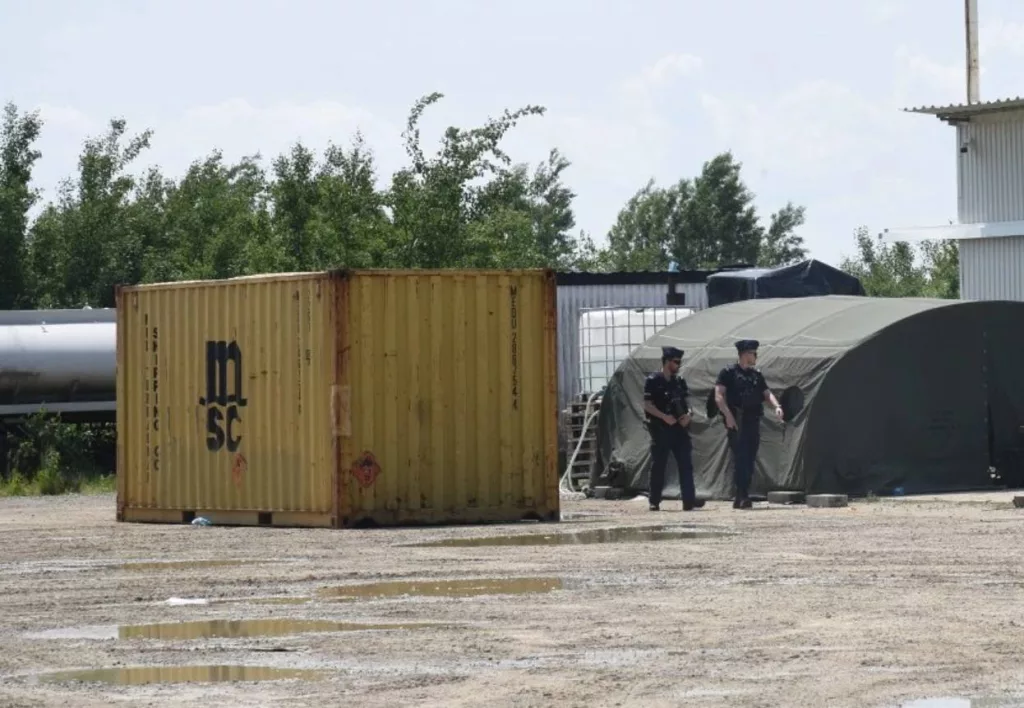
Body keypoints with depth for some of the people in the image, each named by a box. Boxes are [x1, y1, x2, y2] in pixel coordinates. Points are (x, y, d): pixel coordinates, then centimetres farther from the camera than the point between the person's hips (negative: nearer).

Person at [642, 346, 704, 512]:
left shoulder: (680, 381, 12)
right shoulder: (653, 381, -5)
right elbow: (647, 405, -10)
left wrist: (688, 414, -3)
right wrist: (664, 417, -20)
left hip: (679, 428, 5)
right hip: (660, 428, -5)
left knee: (686, 464, -3)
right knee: (658, 466, 0)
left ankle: (689, 500, -5)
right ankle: (654, 502, 7)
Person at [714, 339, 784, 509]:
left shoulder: (756, 375, 18)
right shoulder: (728, 373, -2)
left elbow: (767, 392, 13)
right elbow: (719, 396, -9)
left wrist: (776, 406, -8)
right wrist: (728, 415, -20)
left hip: (753, 421, 6)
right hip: (737, 422, -6)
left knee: (750, 460, 6)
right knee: (740, 458, -11)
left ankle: (742, 497, 11)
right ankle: (741, 496, -13)